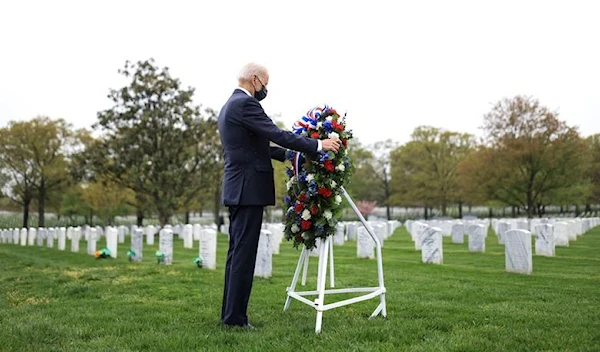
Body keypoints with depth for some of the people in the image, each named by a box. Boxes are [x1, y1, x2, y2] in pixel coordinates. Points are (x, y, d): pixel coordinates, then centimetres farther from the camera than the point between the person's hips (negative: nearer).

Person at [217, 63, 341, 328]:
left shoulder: (229, 106, 19)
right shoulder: (245, 104, -13)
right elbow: (276, 134, -19)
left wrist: (287, 154, 21)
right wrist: (318, 144, -14)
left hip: (237, 189, 10)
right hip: (249, 189, -10)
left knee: (237, 253, 12)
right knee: (244, 254, -6)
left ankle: (230, 313, 18)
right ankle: (235, 317, -2)